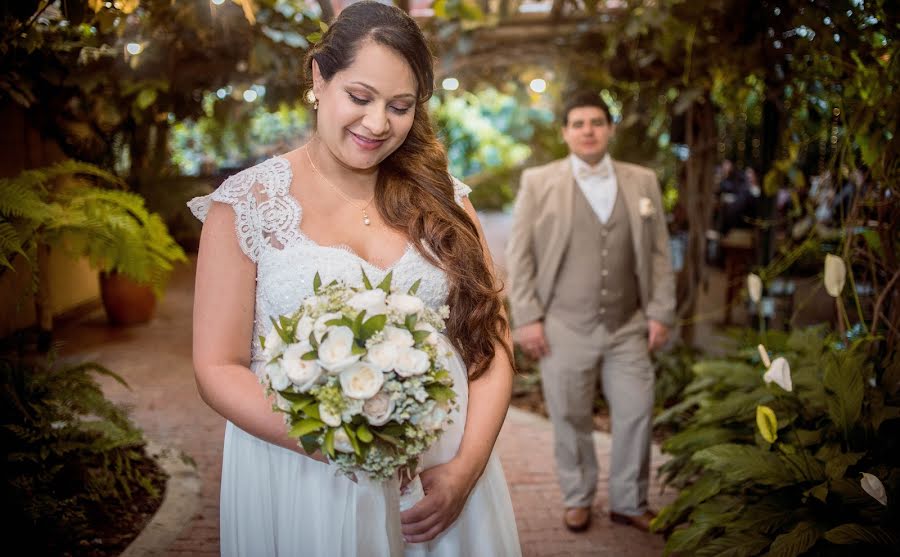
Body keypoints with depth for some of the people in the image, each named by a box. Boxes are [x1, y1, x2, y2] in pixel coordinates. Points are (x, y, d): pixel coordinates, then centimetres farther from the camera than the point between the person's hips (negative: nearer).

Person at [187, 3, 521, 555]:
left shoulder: (441, 198, 3)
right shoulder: (247, 203, -6)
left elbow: (491, 340, 2)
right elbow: (219, 369, -7)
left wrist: (466, 468, -12)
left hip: (441, 481, 3)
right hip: (303, 481, -2)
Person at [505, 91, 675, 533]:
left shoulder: (642, 181, 9)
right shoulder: (538, 182, 2)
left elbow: (659, 252, 10)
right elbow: (519, 255, 0)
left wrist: (661, 312, 4)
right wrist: (526, 319, -6)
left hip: (629, 326, 2)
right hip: (564, 327, -2)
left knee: (636, 413, 5)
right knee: (571, 418, 7)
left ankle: (629, 502, 23)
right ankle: (577, 499, 27)